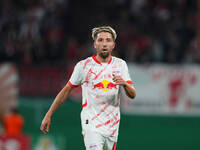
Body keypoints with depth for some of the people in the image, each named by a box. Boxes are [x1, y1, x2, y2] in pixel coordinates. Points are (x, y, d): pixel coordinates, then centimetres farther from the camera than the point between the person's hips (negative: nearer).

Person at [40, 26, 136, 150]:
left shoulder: (120, 64, 5)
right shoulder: (84, 65, -3)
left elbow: (133, 95, 0)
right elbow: (66, 90, 5)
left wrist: (124, 84, -23)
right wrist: (48, 115, 3)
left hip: (112, 125, 4)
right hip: (91, 124, -4)